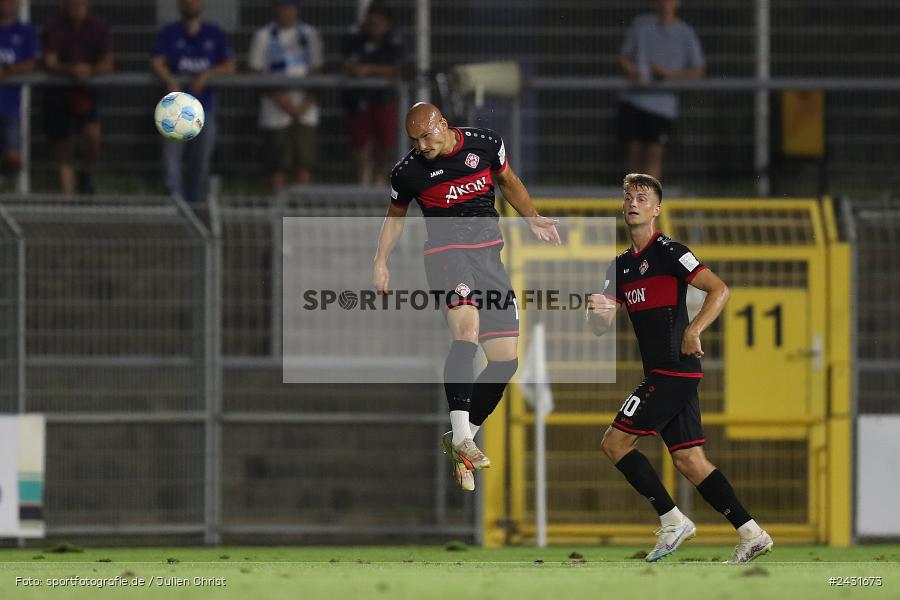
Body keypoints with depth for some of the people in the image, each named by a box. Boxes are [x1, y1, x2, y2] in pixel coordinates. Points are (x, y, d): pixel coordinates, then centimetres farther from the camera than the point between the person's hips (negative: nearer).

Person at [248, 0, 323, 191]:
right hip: (277, 110, -2)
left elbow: (317, 72, 9)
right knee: (279, 165, -4)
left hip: (305, 109, 2)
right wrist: (281, 101, -11)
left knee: (304, 162, -4)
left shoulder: (310, 34, 11)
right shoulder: (264, 37, 3)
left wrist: (306, 104, -5)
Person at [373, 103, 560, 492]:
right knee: (467, 325, -33)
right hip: (446, 252, -4)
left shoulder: (485, 144, 1)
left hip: (489, 254, 4)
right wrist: (381, 261, 5)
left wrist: (533, 219, 16)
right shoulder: (407, 171, -3)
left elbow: (508, 181, 21)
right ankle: (462, 439, -39)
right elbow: (395, 215, 15)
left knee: (506, 360, 0)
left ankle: (461, 438, 15)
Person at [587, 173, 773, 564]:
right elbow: (602, 327, 15)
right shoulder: (622, 265, 17)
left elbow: (719, 290, -15)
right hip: (660, 374, 8)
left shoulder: (668, 252, -7)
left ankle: (672, 520, -3)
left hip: (674, 369, -8)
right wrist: (597, 310, -8)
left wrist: (694, 329, -27)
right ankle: (751, 534, 2)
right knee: (689, 460, 4)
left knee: (615, 442, -7)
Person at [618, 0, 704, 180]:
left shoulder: (685, 34, 3)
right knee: (633, 150, 3)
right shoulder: (640, 24, 9)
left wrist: (669, 73, -12)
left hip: (663, 104, -2)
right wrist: (631, 69, -8)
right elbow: (624, 56, 15)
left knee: (654, 153, -9)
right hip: (634, 98, 2)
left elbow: (698, 71, 2)